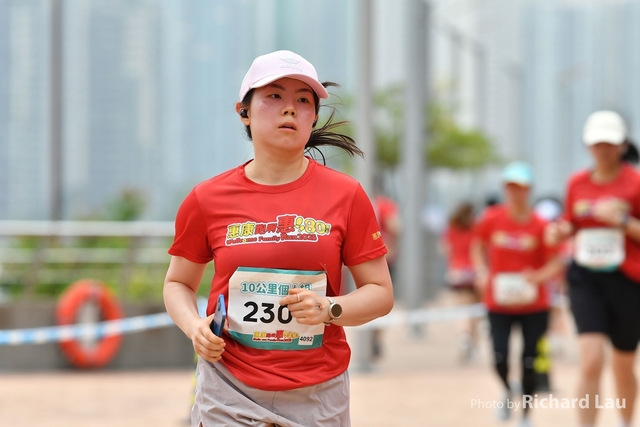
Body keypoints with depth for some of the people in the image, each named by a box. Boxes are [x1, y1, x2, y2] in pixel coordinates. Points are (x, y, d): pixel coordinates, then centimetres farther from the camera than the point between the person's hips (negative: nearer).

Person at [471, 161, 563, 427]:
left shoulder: (540, 225, -8)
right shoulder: (491, 218, -3)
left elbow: (555, 263, -3)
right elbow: (478, 246, 14)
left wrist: (539, 276, -21)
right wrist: (481, 271, -1)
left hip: (533, 305, -1)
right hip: (498, 301, 1)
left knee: (529, 362, 3)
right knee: (499, 357, -10)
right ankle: (507, 392, 25)